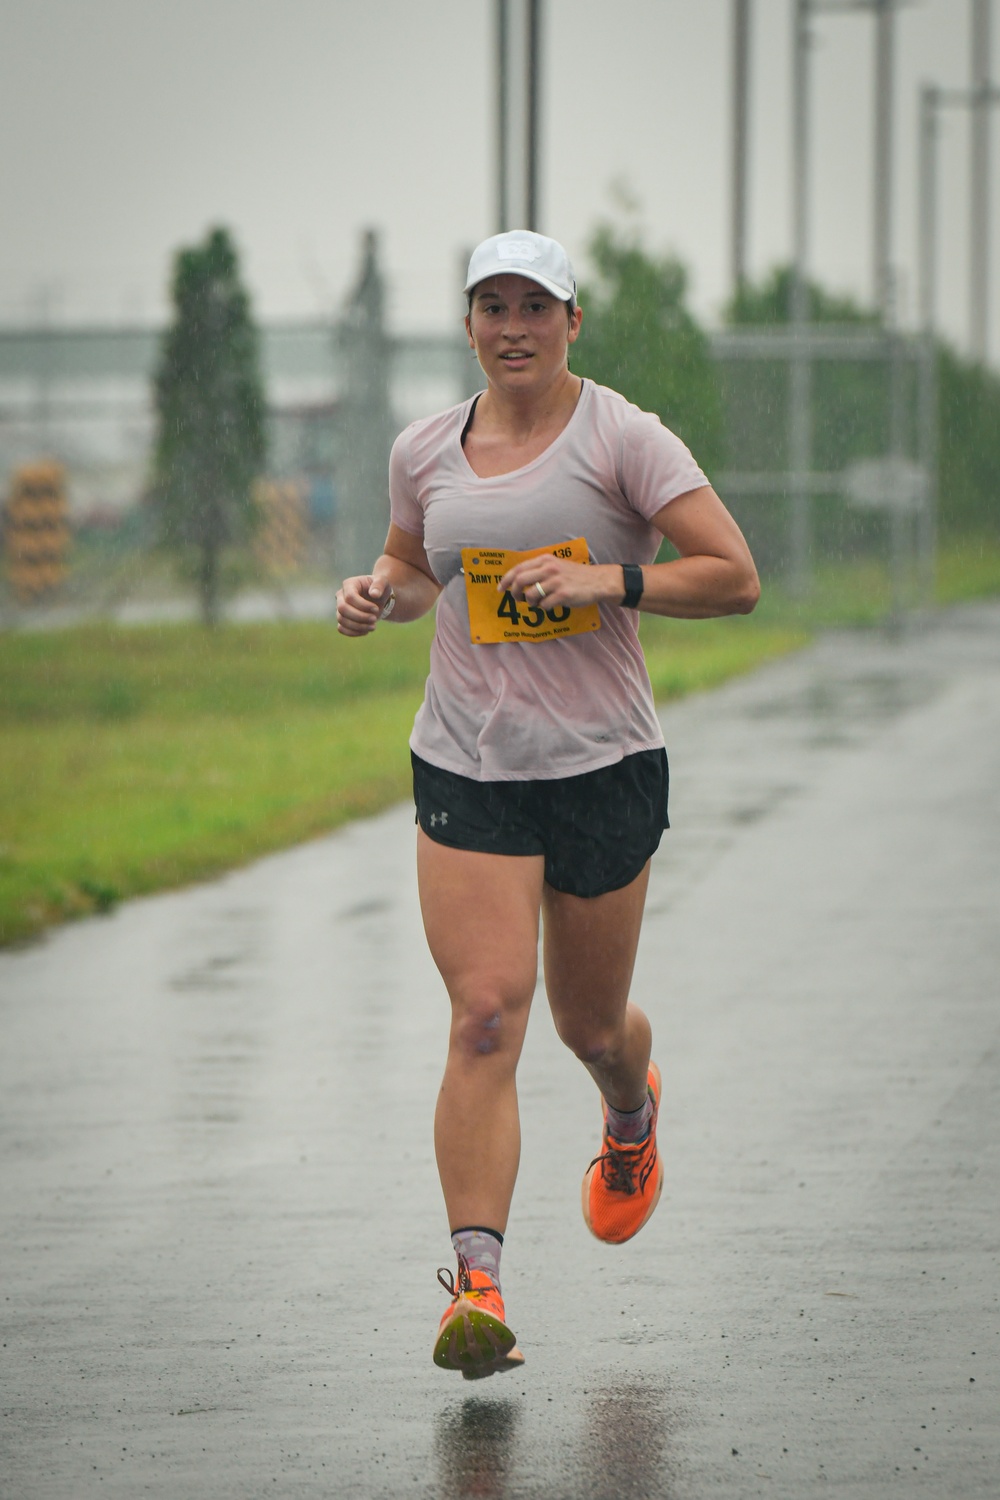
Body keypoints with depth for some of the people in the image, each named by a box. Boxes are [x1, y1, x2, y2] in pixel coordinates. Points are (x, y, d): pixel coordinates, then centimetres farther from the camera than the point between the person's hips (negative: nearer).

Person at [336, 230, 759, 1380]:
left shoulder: (623, 439, -6)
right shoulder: (424, 451, 6)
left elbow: (734, 577, -9)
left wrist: (606, 579, -21)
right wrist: (378, 593, 2)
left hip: (604, 764, -1)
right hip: (465, 768, 1)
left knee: (589, 1023, 12)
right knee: (485, 1016, -14)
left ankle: (632, 1116, 51)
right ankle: (477, 1283, -17)